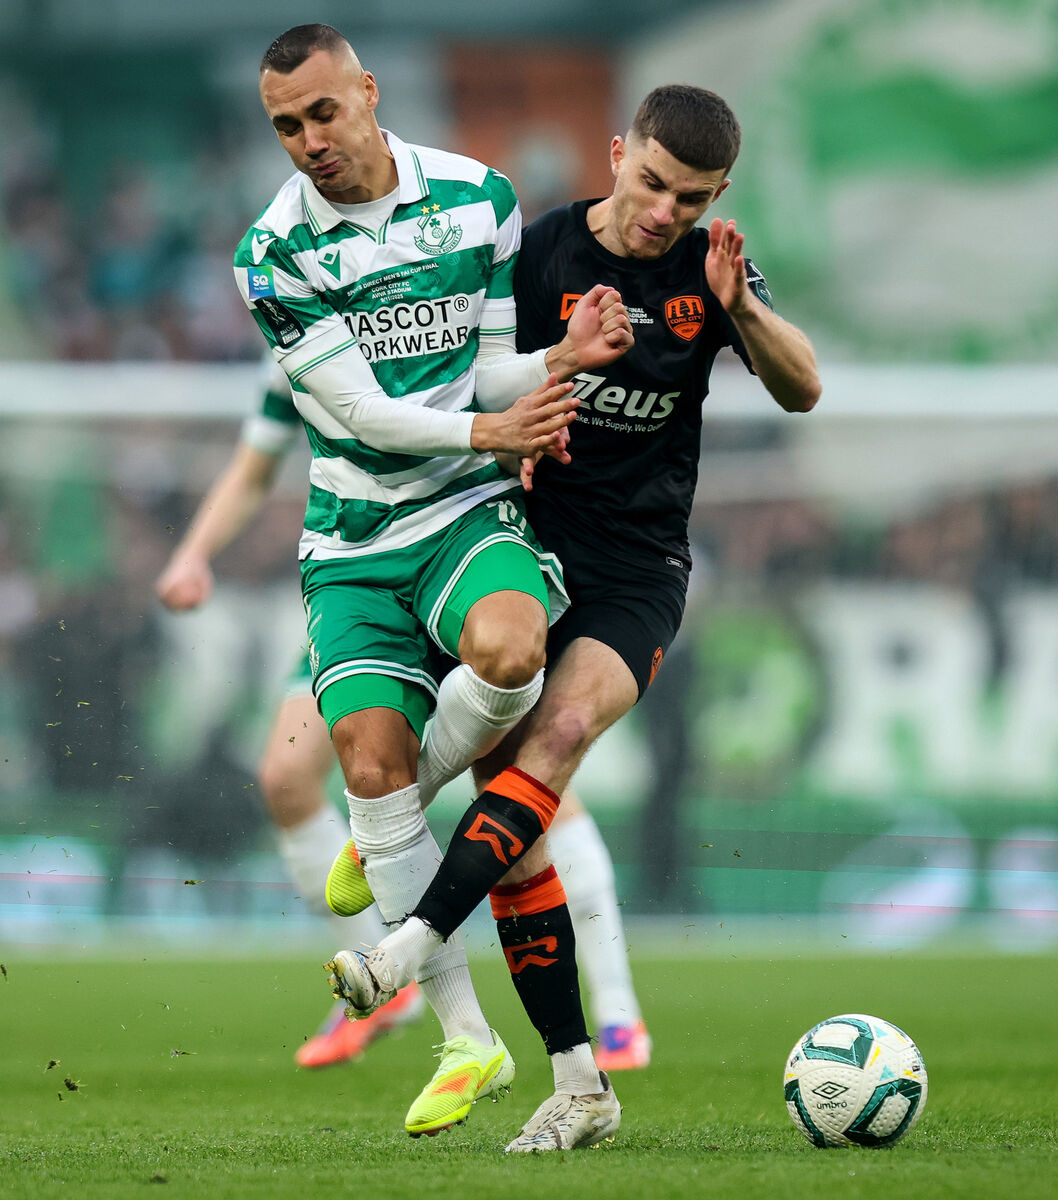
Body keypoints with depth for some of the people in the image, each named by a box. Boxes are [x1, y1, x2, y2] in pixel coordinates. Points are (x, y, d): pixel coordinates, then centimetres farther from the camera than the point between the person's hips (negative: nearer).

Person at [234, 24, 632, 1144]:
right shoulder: (273, 252, -6)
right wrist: (484, 428, -26)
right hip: (353, 540, 0)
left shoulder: (477, 198, 0)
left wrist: (560, 358, -17)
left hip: (473, 508, 0)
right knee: (370, 765, -13)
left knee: (507, 648, -34)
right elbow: (365, 409, -12)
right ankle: (466, 1040, -1)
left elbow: (493, 370, 5)